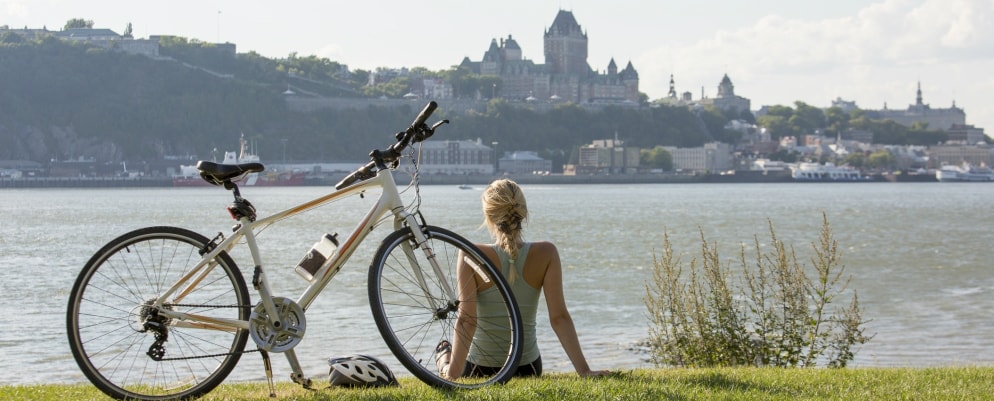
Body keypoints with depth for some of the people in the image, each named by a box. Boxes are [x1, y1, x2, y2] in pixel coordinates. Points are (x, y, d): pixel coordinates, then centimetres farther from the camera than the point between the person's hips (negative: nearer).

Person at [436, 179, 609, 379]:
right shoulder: (545, 254, -14)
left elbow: (467, 320, -22)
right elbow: (559, 317, -17)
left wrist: (452, 373, -18)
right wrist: (584, 370, -15)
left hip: (478, 370, -2)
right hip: (528, 369, 2)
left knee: (445, 348, 36)